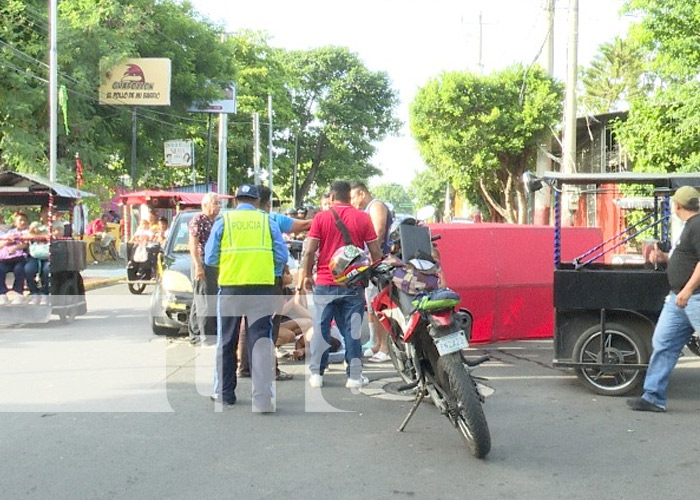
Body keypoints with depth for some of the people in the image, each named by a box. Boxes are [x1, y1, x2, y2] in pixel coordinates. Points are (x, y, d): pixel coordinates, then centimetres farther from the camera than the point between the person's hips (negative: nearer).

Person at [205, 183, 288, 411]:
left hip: (230, 288, 0)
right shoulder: (268, 221, 4)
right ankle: (263, 398, -6)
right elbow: (282, 257, 4)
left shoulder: (223, 221, 4)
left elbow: (210, 258, 4)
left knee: (226, 342, 14)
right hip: (262, 289, 0)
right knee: (261, 342, 1)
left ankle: (224, 393, 26)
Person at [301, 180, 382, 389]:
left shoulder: (321, 217, -1)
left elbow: (309, 251, -5)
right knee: (353, 330, 5)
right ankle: (354, 376, 8)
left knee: (321, 328, 8)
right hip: (354, 284, 0)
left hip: (325, 283, 0)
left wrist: (308, 276, 7)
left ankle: (316, 373, 11)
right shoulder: (362, 218, 1)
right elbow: (376, 252, 1)